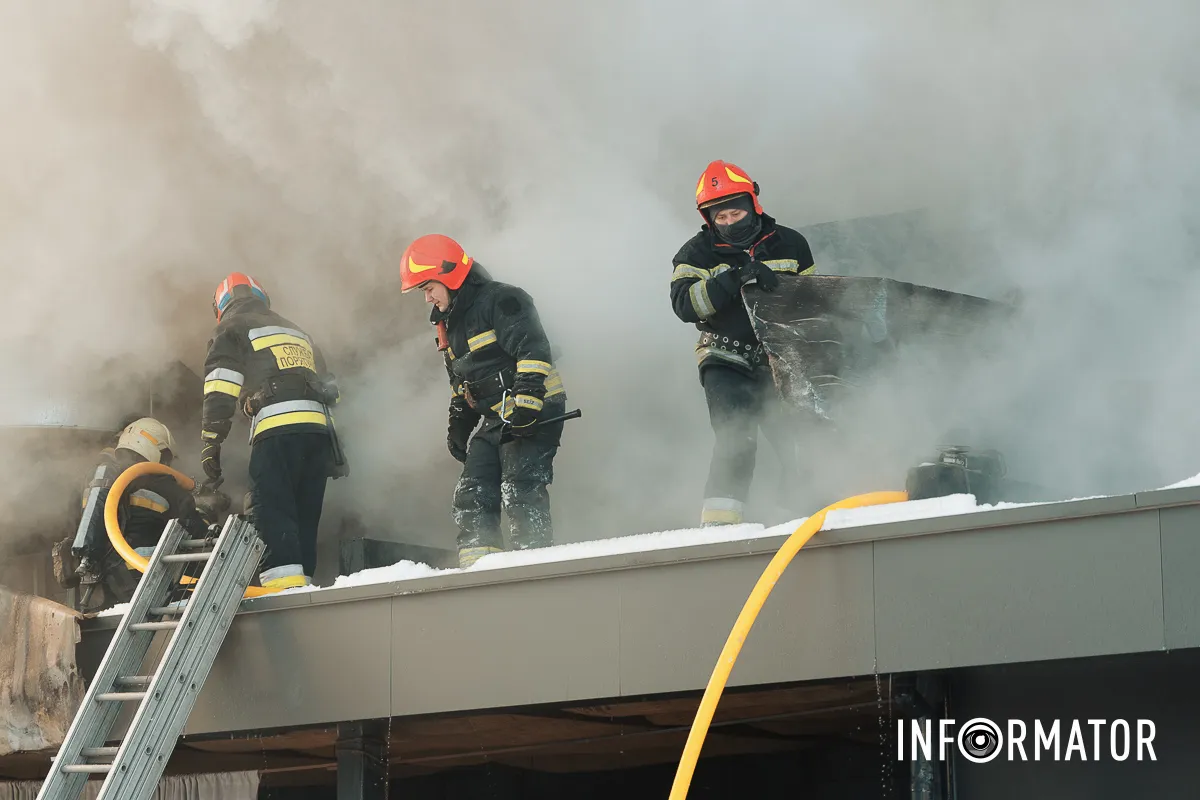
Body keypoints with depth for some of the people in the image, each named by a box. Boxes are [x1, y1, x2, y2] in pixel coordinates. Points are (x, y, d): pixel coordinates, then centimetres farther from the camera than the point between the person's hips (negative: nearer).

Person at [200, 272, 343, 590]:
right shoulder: (296, 332, 35)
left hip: (278, 425, -7)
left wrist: (211, 445, -1)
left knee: (270, 512, -12)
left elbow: (220, 394, -1)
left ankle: (285, 586, -27)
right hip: (320, 428, 7)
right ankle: (303, 581, 6)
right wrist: (334, 453, 30)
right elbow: (329, 387, 31)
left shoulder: (231, 330, 14)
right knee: (303, 516, 11)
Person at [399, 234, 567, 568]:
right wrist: (458, 428, 26)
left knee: (520, 493, -19)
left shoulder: (500, 301, -11)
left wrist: (525, 405, -30)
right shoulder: (451, 322, 19)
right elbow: (460, 384, 29)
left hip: (534, 413, -10)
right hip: (495, 421, 10)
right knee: (472, 496, 2)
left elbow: (533, 351, -22)